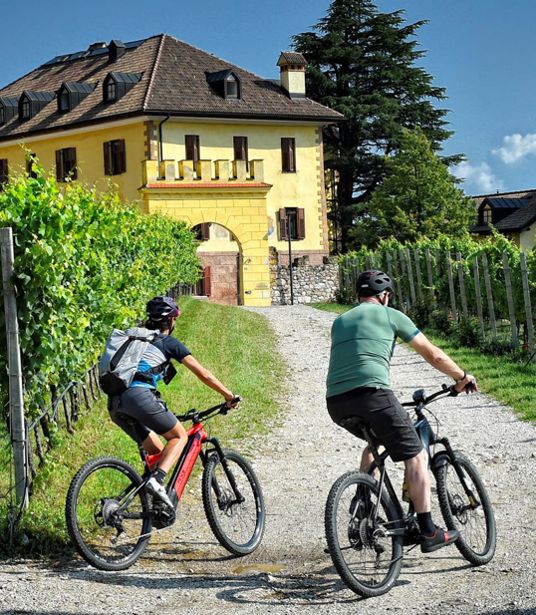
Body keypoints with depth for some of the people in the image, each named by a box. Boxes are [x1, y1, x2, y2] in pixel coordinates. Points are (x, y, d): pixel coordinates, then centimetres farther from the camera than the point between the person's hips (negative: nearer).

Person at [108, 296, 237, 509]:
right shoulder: (169, 343, 11)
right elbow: (203, 374, 10)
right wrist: (229, 395, 20)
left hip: (116, 403, 7)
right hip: (138, 395, -7)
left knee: (156, 451, 18)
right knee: (179, 436, 8)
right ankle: (157, 480, -15)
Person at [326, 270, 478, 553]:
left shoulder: (340, 321, 28)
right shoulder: (390, 315, 14)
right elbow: (433, 355, 17)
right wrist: (462, 377, 32)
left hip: (336, 402, 6)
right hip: (372, 394, -6)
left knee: (375, 441, 33)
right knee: (415, 457, 6)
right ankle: (428, 532, 1)